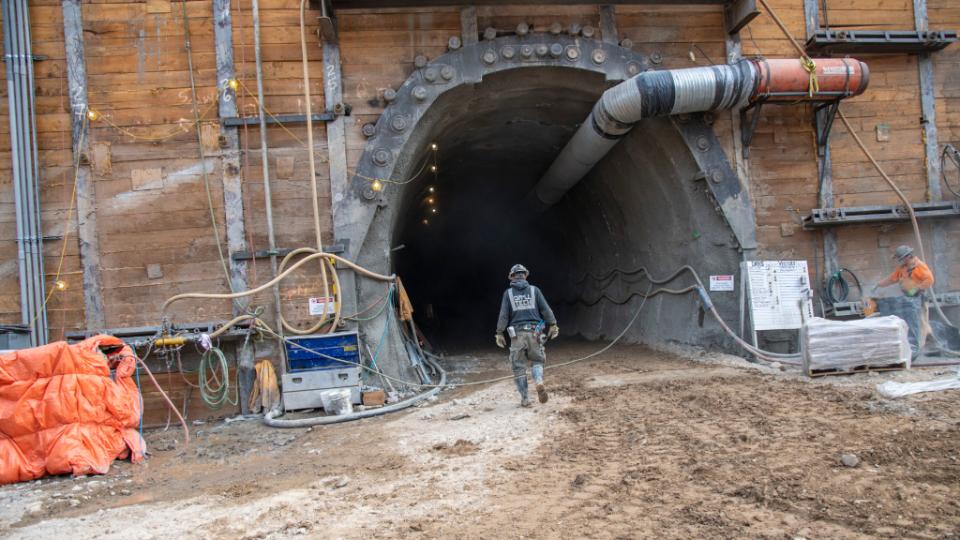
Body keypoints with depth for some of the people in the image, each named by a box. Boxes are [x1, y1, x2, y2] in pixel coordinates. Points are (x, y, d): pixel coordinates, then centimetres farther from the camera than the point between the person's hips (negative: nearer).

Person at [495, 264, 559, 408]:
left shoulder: (508, 293, 2)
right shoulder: (534, 290, 3)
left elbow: (503, 315, -1)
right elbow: (546, 309, 1)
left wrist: (500, 333, 4)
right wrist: (552, 324, 9)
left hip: (517, 333, -1)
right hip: (534, 331, 1)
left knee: (519, 366, 7)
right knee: (537, 360, 14)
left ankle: (524, 399, 7)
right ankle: (539, 382, -16)